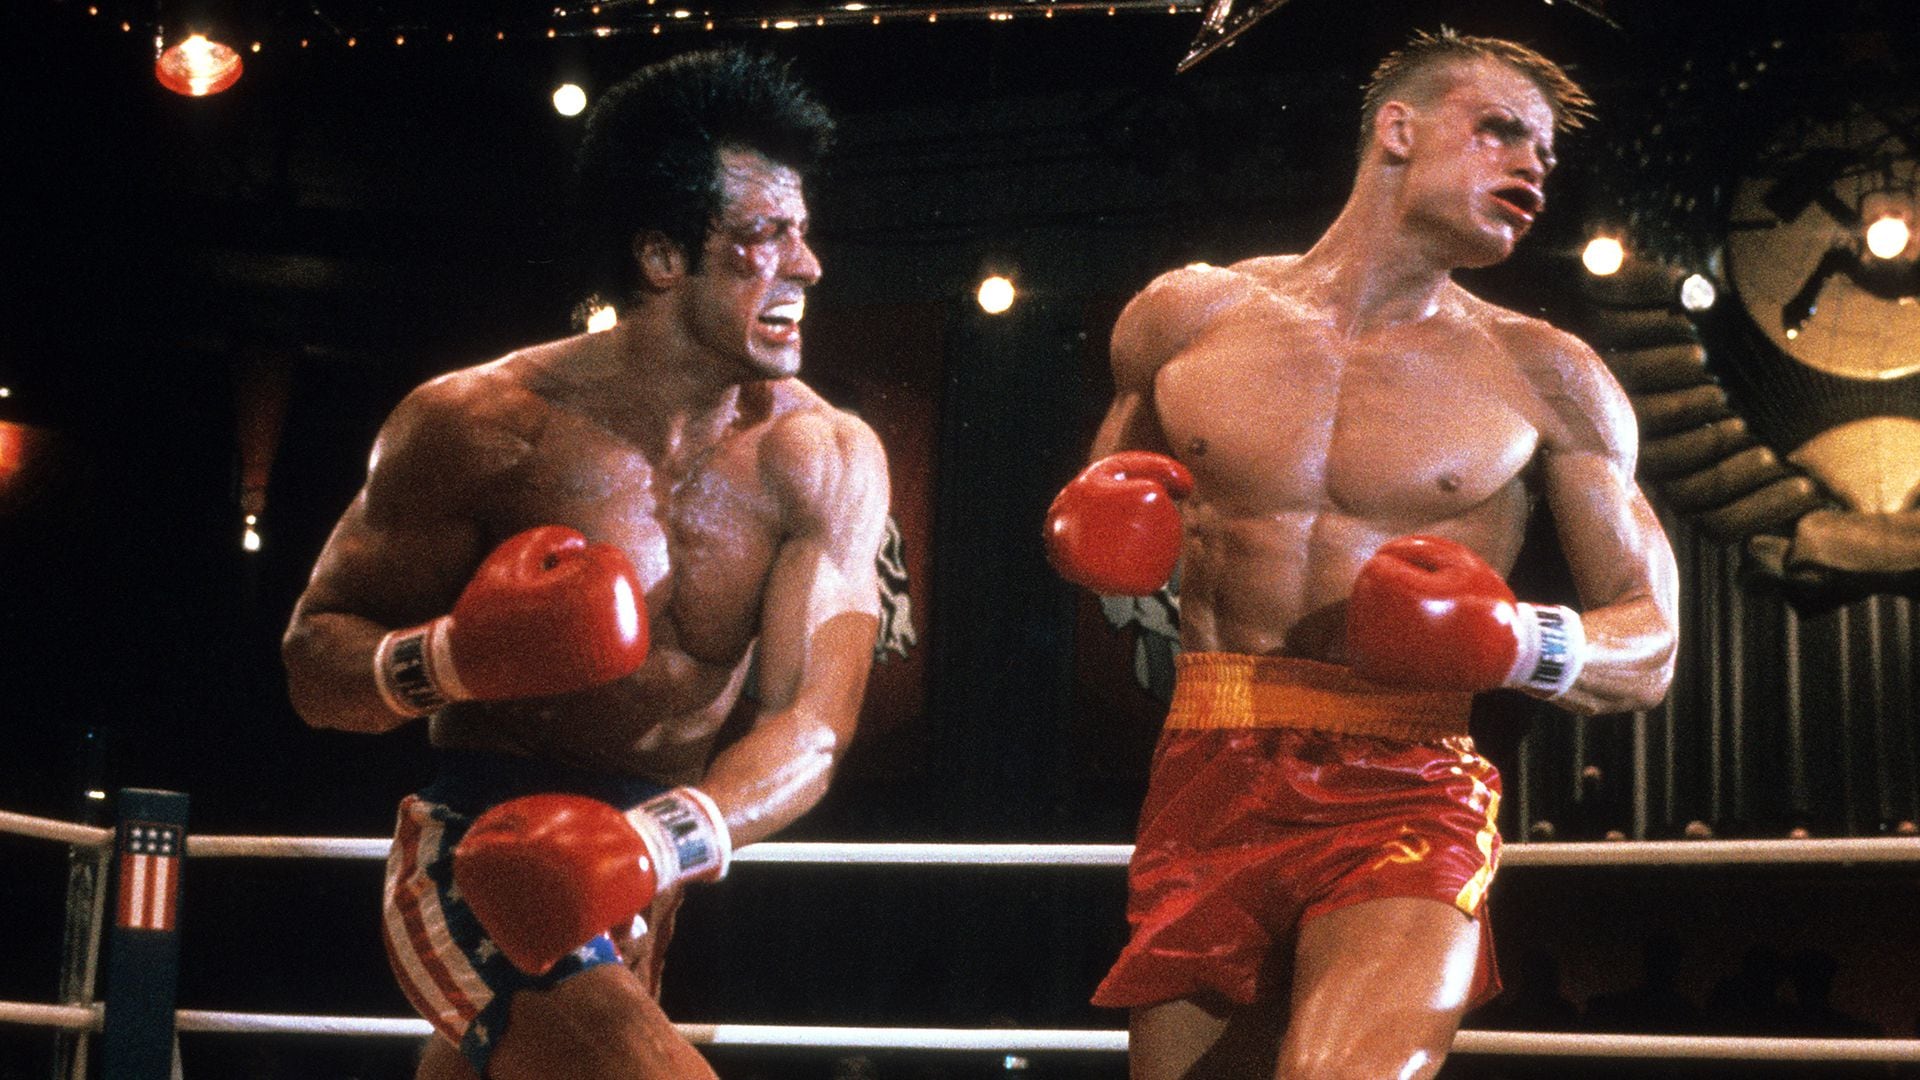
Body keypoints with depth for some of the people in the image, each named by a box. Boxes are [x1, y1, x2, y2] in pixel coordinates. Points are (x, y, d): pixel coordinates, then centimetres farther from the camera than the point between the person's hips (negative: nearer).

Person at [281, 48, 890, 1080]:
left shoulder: (825, 462, -9)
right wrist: (446, 661, -31)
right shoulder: (480, 424, -15)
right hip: (483, 866, -4)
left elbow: (807, 728, -17)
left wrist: (657, 845, -36)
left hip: (640, 912, 5)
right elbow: (315, 657, -8)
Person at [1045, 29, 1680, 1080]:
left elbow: (1649, 650, 7)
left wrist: (1525, 645, -14)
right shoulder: (1189, 314, 8)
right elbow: (1103, 496, 24)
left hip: (1404, 799, -2)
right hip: (1204, 786, 2)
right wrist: (1098, 531, 0)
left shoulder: (1544, 378, 5)